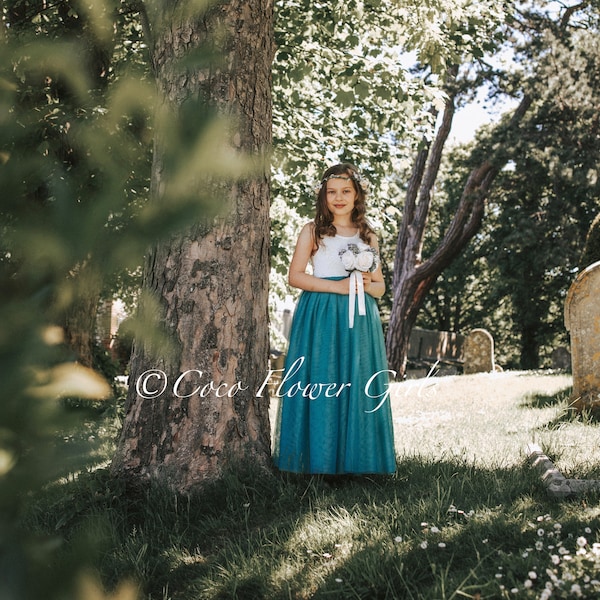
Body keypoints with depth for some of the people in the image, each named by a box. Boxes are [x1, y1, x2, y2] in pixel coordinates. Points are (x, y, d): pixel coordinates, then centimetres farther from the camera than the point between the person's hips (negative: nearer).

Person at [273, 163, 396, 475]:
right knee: (318, 386, -7)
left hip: (359, 320, 3)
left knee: (358, 387, 0)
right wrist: (337, 286, -12)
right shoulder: (313, 230, 7)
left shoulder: (368, 236, 16)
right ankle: (318, 459, 1)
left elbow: (380, 286, 18)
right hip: (321, 317, -3)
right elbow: (295, 276, -3)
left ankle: (355, 460, 8)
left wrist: (364, 285, -5)